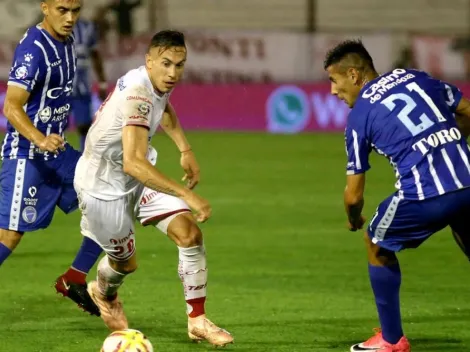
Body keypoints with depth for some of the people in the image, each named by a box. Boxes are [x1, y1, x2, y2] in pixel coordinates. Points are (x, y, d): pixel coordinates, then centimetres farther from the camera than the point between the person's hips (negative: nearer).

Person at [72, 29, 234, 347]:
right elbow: (134, 164, -48)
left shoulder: (159, 83, -8)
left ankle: (198, 320, -2)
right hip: (104, 185, -7)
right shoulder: (137, 95, -36)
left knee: (190, 233, -11)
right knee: (126, 262, 10)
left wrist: (185, 150, 9)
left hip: (137, 178, 7)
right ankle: (104, 294, 48)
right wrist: (187, 195, -50)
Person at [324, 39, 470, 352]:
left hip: (424, 195, -4)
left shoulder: (360, 116, 6)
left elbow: (353, 194, 10)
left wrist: (354, 220, 31)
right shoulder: (416, 78, 17)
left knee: (377, 245, 22)